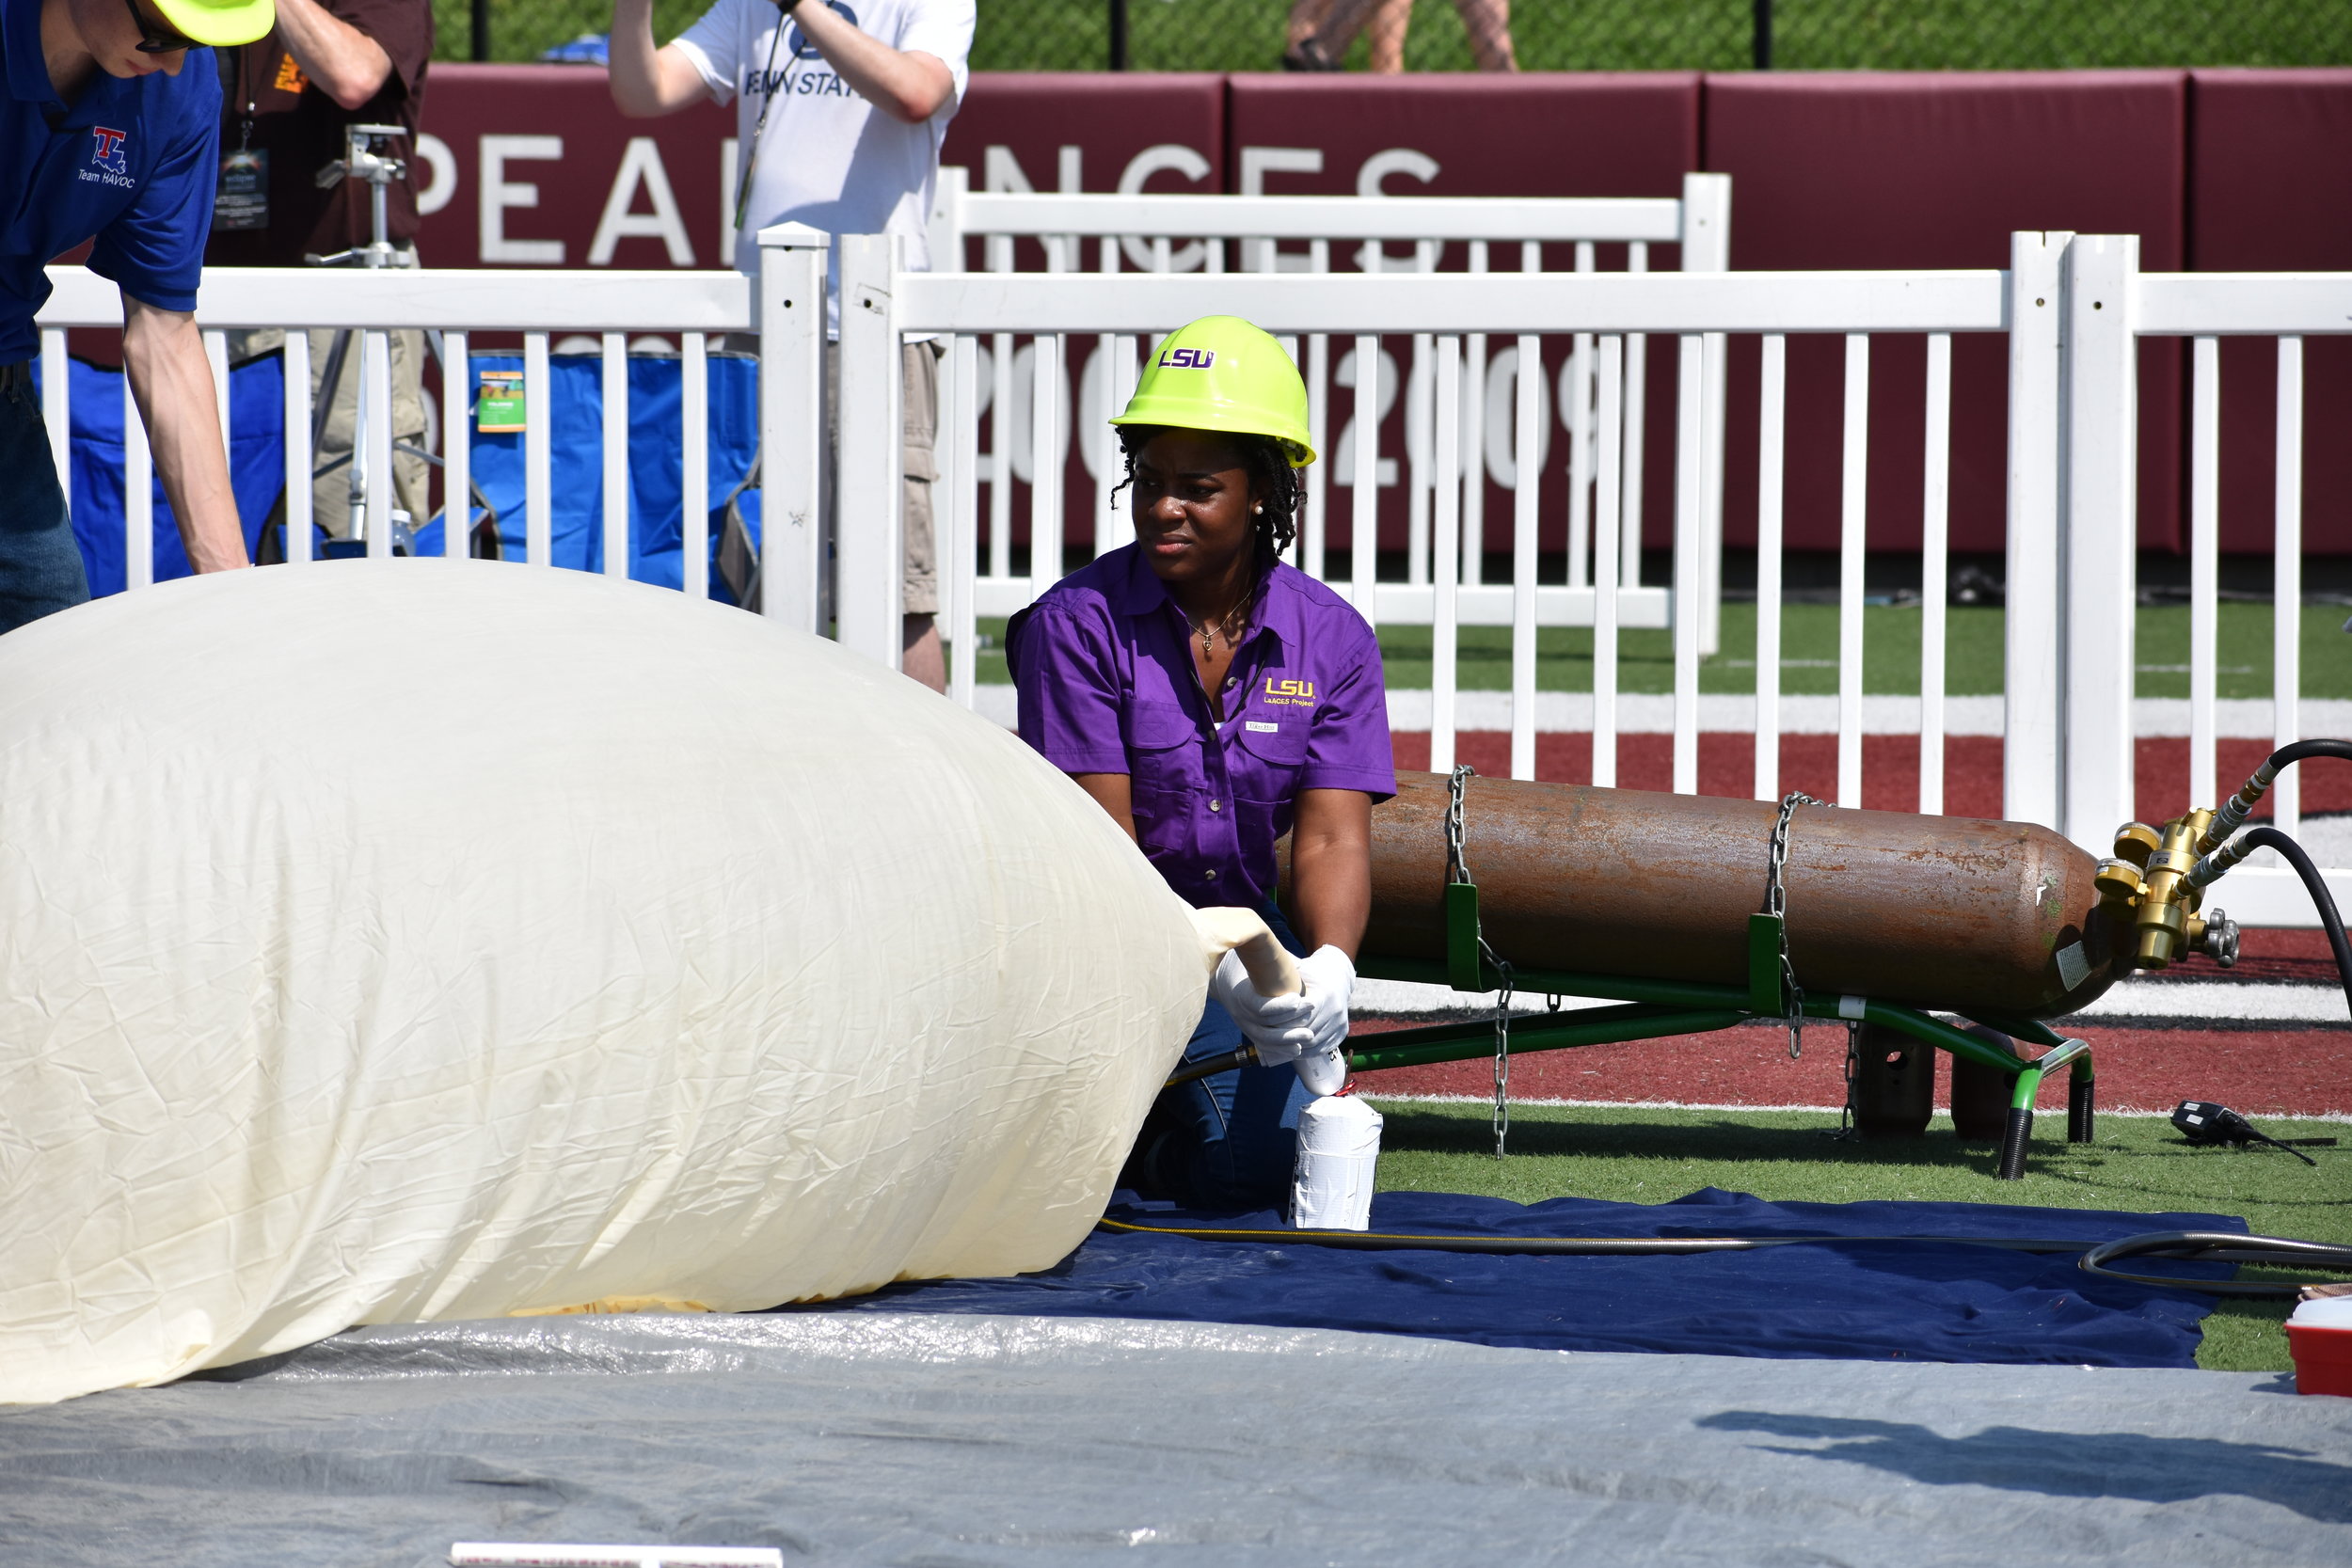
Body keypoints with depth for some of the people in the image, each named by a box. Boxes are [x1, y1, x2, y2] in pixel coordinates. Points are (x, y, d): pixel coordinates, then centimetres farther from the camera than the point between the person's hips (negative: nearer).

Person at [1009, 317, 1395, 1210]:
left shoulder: (1331, 640, -3)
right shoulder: (1079, 624, -13)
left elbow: (1331, 839, -11)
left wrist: (1330, 965, -34)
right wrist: (1213, 966, -35)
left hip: (1247, 927, 3)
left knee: (1253, 1172, -20)